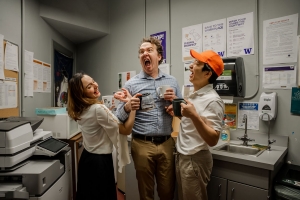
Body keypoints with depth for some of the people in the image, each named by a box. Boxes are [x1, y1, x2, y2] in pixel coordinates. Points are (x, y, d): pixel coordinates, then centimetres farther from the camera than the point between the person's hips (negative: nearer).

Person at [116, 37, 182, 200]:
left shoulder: (171, 81, 6)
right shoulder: (131, 84, -1)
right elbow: (119, 117, -2)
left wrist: (175, 100, -9)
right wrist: (128, 107, -22)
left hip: (167, 143, 2)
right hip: (142, 144, -2)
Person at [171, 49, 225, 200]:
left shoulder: (213, 100, -20)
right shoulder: (192, 95, 6)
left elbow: (213, 140, -25)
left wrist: (194, 115, -34)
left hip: (195, 160, -8)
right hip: (181, 156, 8)